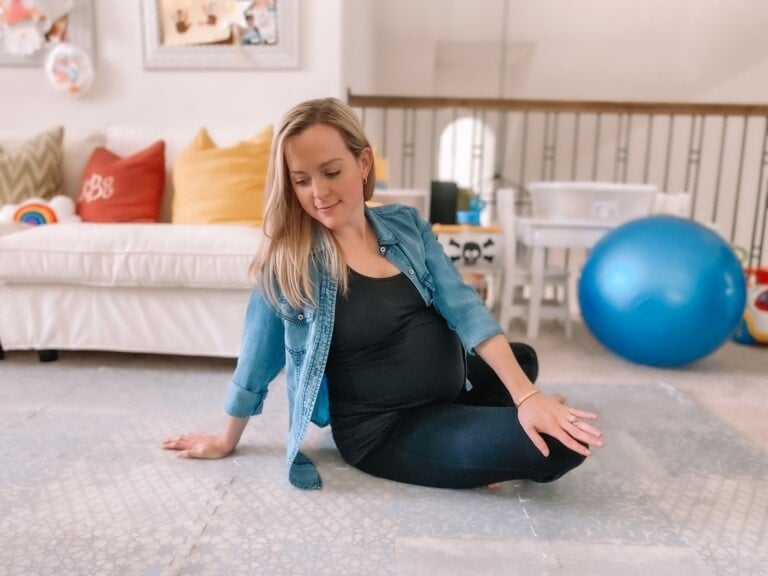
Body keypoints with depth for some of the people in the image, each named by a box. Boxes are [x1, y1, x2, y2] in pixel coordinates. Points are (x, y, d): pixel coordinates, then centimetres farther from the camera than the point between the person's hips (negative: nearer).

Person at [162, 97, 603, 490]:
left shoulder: (408, 225, -2)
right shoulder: (286, 261, -14)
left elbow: (464, 308, -9)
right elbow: (255, 363, -4)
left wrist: (526, 396, -20)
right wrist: (227, 442, 10)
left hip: (449, 390, 6)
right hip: (383, 429, -6)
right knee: (557, 445, -19)